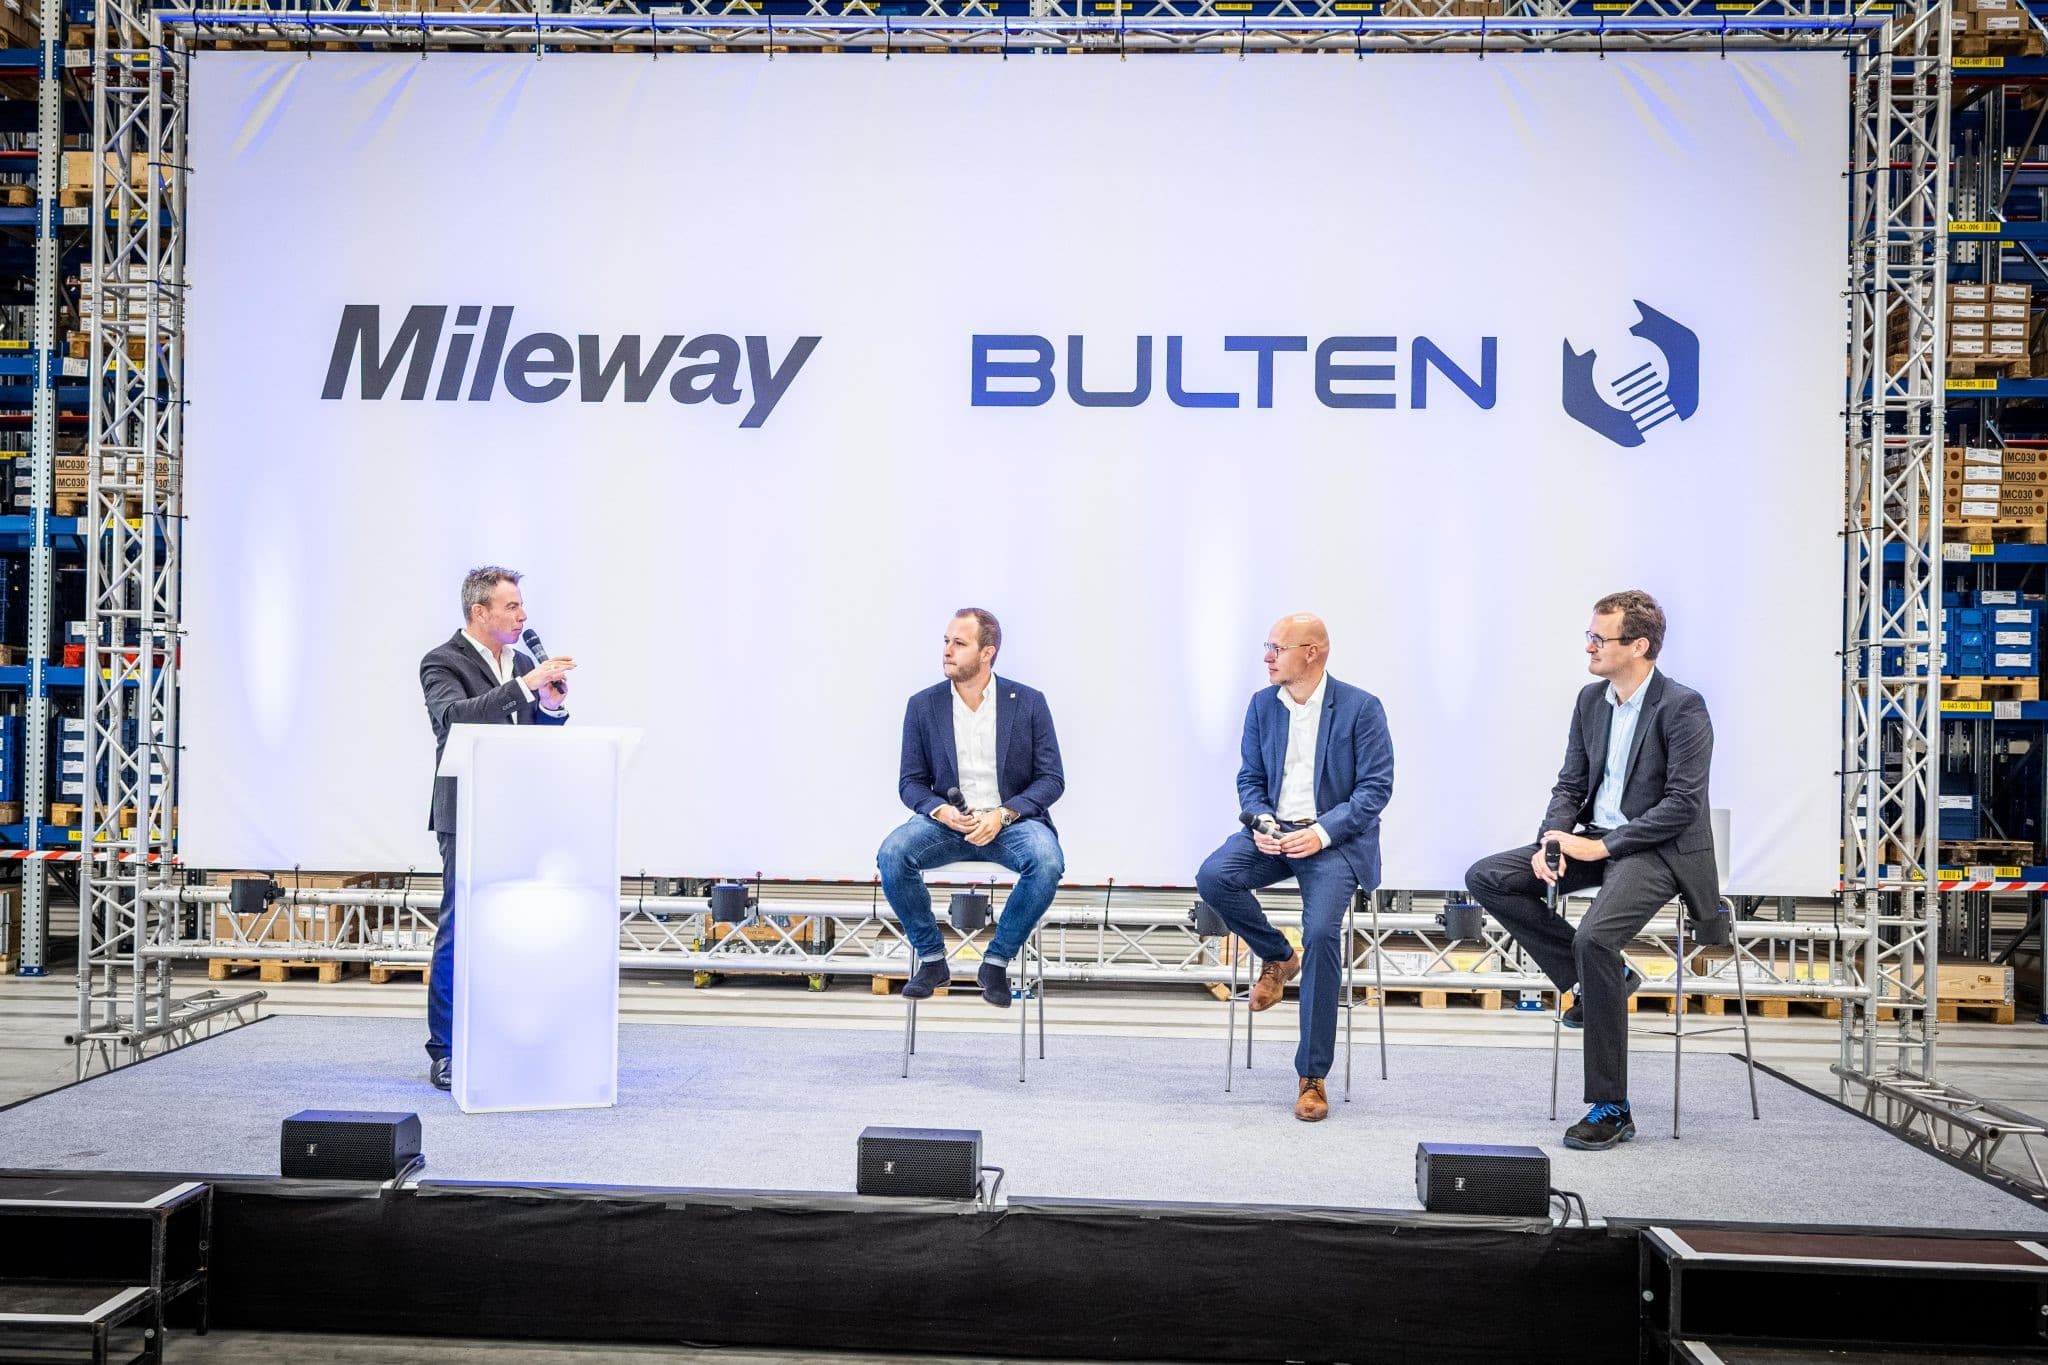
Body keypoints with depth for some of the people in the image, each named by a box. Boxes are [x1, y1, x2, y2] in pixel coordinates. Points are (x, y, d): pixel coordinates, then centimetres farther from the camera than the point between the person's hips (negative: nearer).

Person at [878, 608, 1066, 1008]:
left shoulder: (1028, 702, 0)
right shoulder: (924, 706, 4)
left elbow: (1052, 779, -1)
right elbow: (911, 782, 6)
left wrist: (1003, 814, -18)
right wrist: (941, 811, -17)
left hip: (1011, 821, -1)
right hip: (947, 821, 1)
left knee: (1047, 862, -34)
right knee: (892, 855, -29)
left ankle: (996, 961, -13)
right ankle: (932, 959, -10)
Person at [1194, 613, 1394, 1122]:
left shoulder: (1362, 708, -6)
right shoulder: (1262, 704, 8)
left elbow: (1377, 787, -8)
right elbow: (1250, 779, 12)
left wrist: (1322, 832, -20)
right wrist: (1260, 822, -10)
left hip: (1335, 838, -4)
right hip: (1274, 832, 5)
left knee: (1321, 932, -27)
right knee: (1213, 877, -25)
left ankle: (1312, 1074, -14)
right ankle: (1277, 957, 5)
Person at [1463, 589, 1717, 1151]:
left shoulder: (1682, 707, -13)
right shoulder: (1591, 699, 10)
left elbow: (1683, 803, -18)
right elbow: (1570, 783, 12)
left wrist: (1602, 846, -20)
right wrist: (1551, 842, -8)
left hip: (1659, 849, -8)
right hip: (1596, 840, 8)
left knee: (1593, 936, -32)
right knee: (1486, 878, -7)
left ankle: (1611, 1109, -21)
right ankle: (1600, 977, 2)